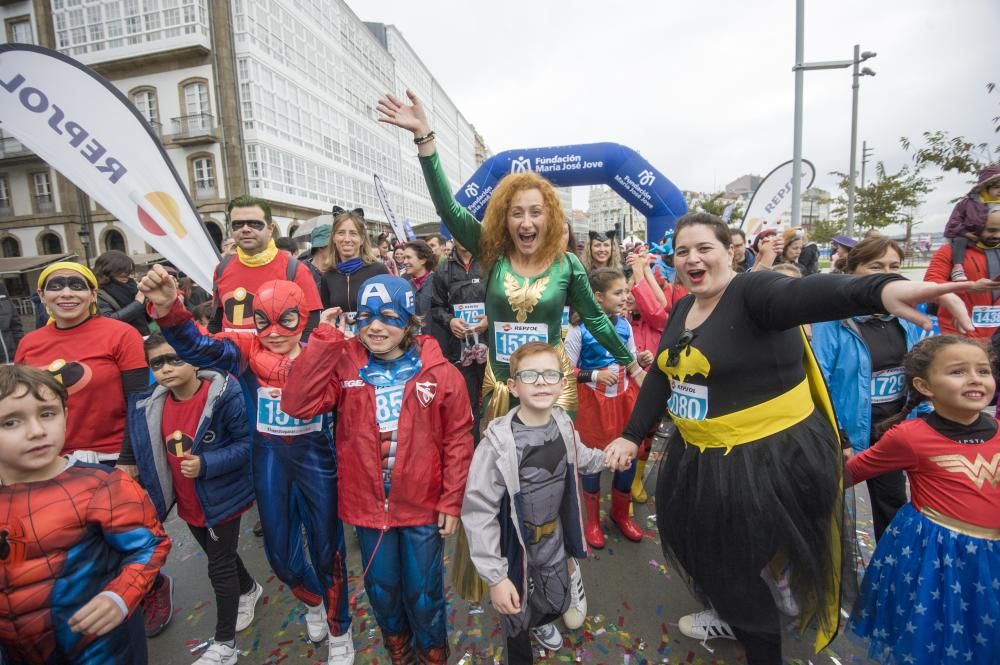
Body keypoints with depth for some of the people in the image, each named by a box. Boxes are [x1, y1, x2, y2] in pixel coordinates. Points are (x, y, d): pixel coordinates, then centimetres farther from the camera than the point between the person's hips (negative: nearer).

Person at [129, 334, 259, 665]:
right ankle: (249, 590, 54)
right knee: (219, 555, 26)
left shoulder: (224, 395, -25)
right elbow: (150, 455, 8)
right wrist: (153, 495, 6)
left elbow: (247, 443, -22)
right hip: (187, 502, 7)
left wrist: (206, 464, -31)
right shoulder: (151, 405, -6)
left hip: (222, 498, -6)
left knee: (220, 567, 6)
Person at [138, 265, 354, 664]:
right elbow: (196, 347, -25)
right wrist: (167, 309, -44)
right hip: (269, 463, 2)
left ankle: (339, 632, 38)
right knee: (281, 554, 19)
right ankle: (313, 601, 53)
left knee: (327, 549, 11)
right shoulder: (246, 352, -8)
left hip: (317, 461, -2)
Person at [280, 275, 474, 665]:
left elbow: (458, 440, -7)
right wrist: (324, 340, -22)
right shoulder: (343, 366, -7)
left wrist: (452, 501, -6)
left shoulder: (439, 372, -11)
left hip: (424, 505, -2)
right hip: (368, 505, 2)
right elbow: (296, 404, -20)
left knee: (424, 592, 16)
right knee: (381, 588, 22)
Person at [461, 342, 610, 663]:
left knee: (558, 603, 28)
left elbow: (580, 459, 14)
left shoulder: (563, 425, -10)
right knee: (518, 618, 16)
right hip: (515, 551, -5)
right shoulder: (499, 443, -29)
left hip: (554, 543, 6)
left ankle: (540, 623, 64)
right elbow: (479, 512, -24)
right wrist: (495, 576, -22)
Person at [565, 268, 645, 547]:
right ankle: (592, 520, 31)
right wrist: (595, 375, -22)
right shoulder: (580, 329, -14)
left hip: (624, 398, 4)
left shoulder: (624, 325, 0)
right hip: (593, 401, -4)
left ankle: (621, 513, 36)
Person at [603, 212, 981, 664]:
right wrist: (632, 435, 4)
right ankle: (730, 613, 53)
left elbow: (804, 294, -41)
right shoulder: (683, 308, 4)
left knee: (749, 561, 9)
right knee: (707, 548, 24)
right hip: (701, 456, 8)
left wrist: (883, 289, -61)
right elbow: (661, 376, 8)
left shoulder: (752, 291, -19)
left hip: (770, 457, -8)